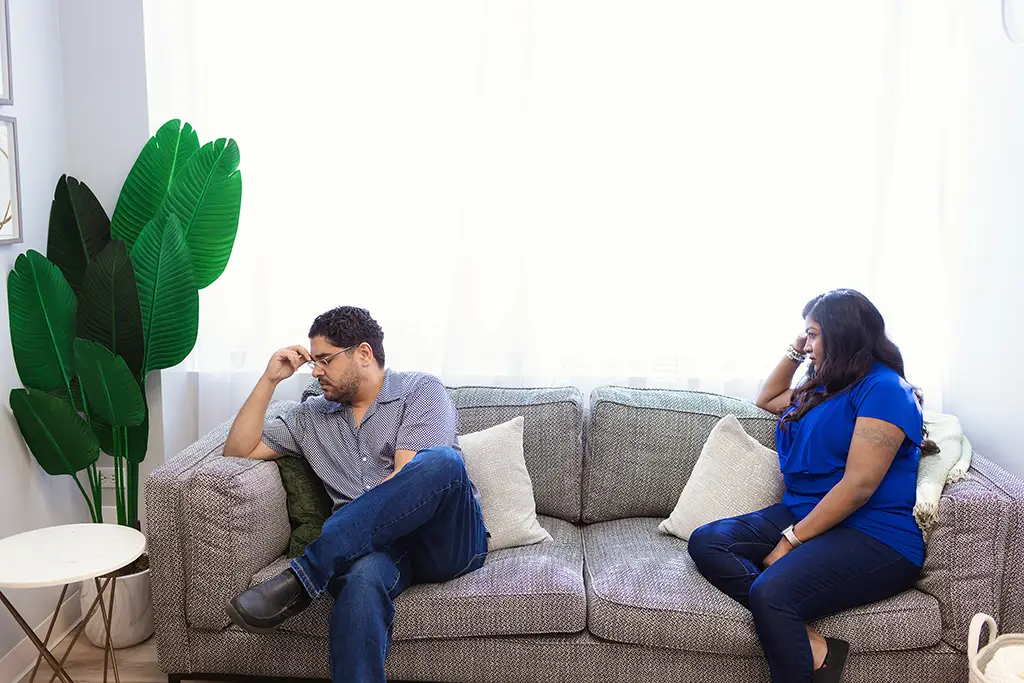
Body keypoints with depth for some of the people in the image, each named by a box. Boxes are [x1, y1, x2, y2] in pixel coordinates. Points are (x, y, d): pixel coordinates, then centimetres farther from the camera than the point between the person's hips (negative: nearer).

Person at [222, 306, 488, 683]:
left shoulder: (421, 390, 6)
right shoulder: (312, 416, 23)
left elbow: (408, 478, -7)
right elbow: (238, 450, 19)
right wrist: (270, 379, 11)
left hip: (450, 540, -2)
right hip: (378, 545, 2)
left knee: (442, 461, -37)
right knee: (362, 578, -38)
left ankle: (302, 578, -34)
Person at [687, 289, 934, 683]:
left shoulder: (883, 389, -10)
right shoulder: (823, 387, 20)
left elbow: (858, 485, -18)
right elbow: (767, 400, 40)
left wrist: (791, 541, -17)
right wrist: (795, 351, 25)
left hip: (874, 537, -10)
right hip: (802, 514, 10)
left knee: (770, 592, -35)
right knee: (706, 542, -14)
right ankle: (814, 649, -27)